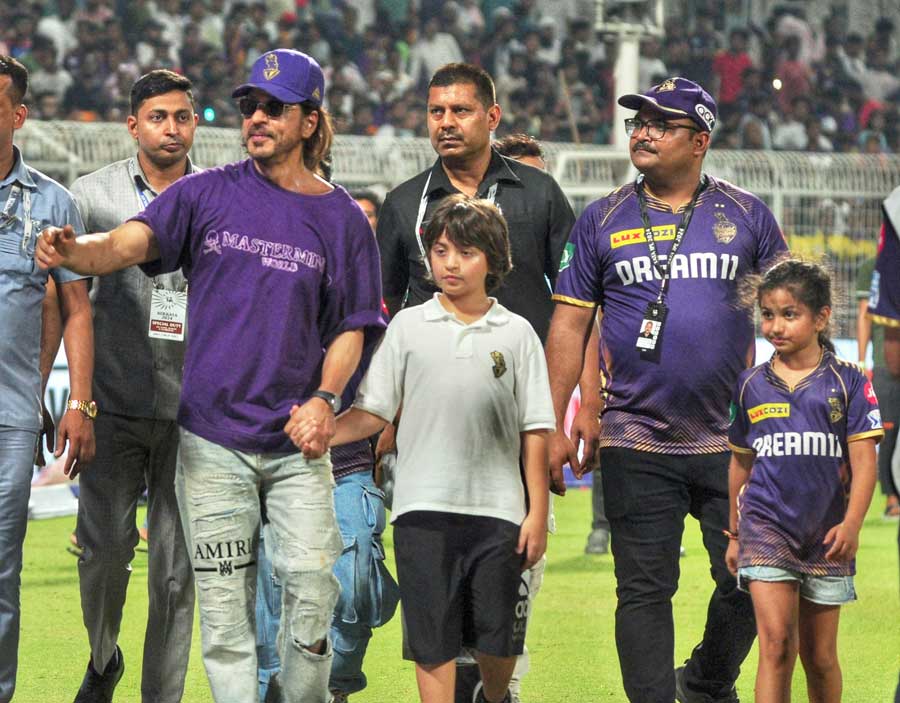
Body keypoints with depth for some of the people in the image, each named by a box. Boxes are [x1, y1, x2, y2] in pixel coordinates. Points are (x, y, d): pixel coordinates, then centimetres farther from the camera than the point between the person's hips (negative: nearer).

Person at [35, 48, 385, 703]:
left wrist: (326, 398, -11)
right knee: (224, 605, 2)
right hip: (213, 440, 0)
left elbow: (351, 327, 7)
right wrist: (74, 251, -32)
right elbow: (129, 243, -10)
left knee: (312, 592, -6)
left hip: (298, 441, 0)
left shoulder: (342, 218, 5)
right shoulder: (208, 193, 3)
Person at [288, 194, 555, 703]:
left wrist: (538, 512, 1)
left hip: (497, 508, 0)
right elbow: (374, 412, 6)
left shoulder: (516, 333, 6)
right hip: (425, 507, 0)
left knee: (499, 637, 5)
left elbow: (534, 431, 6)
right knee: (434, 641, -1)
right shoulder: (409, 326, 7)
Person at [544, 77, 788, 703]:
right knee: (645, 588, 0)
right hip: (638, 443, 0)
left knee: (749, 582, 4)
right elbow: (569, 326, 6)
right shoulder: (604, 221, 6)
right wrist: (553, 427, 0)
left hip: (733, 438, 1)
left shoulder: (747, 217, 6)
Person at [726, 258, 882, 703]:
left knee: (819, 657, 10)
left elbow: (863, 461, -6)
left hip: (825, 533, 0)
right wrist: (734, 533, 19)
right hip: (766, 527, 0)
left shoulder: (847, 382, -2)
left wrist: (852, 524, -19)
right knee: (776, 645, -15)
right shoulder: (751, 386, 5)